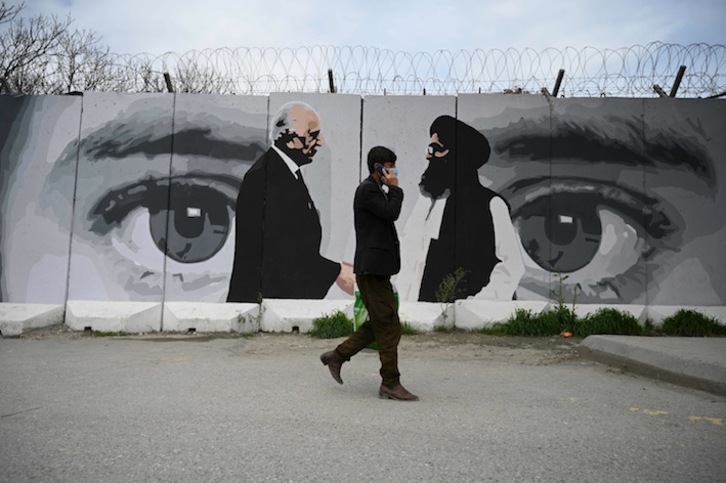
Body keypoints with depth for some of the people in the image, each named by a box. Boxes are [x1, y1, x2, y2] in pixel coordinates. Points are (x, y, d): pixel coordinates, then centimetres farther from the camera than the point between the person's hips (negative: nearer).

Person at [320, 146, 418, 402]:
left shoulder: (376, 190, 21)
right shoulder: (367, 190, -10)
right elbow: (392, 213, -17)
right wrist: (394, 188, -8)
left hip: (376, 269, 11)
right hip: (372, 268, -11)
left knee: (378, 323, 15)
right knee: (389, 326, -6)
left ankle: (337, 356, 22)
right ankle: (390, 384, 2)